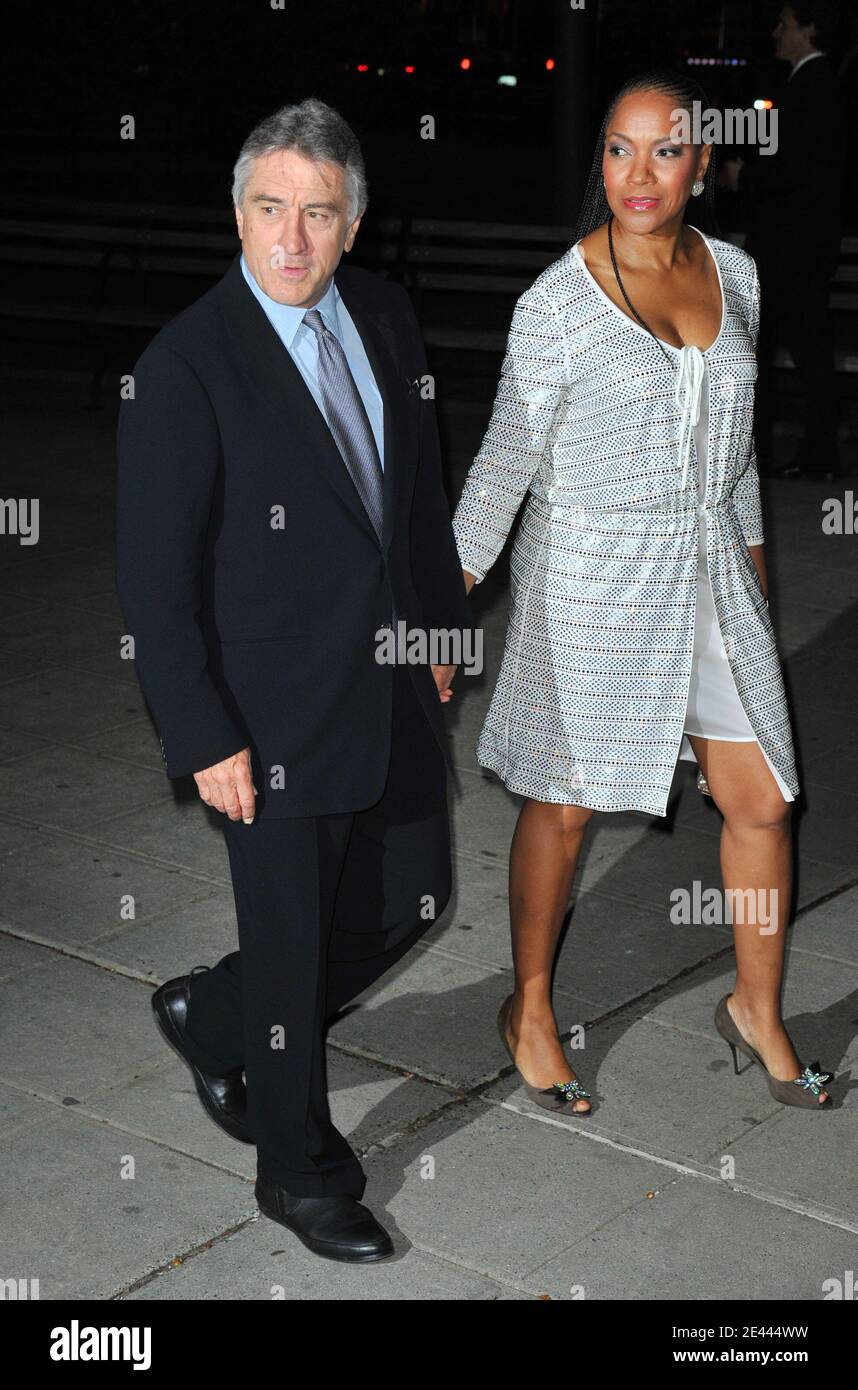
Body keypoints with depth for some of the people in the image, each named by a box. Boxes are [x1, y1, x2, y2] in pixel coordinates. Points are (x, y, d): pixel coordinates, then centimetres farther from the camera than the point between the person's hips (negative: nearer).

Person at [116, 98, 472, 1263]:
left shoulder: (384, 312, 1)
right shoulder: (185, 366, -19)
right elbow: (154, 577, -17)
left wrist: (440, 621, 16)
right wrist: (205, 740, -17)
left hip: (394, 686, 7)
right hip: (279, 716, -7)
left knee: (410, 905, 17)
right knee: (292, 948, 9)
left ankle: (211, 1018, 40)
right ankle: (299, 1170, 32)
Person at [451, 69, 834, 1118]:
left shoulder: (733, 274, 3)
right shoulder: (557, 303, -13)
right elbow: (507, 461, -8)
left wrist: (752, 553, 20)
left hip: (710, 574, 5)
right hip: (591, 581, -5)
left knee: (761, 802, 8)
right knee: (563, 803, 8)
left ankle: (757, 1008, 30)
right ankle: (530, 1008, 29)